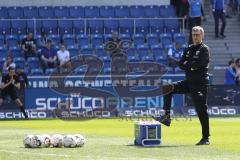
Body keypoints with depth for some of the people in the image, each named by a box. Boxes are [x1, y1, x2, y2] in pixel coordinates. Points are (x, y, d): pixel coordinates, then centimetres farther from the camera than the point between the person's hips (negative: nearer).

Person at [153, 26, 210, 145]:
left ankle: (206, 138, -2)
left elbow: (198, 63, -20)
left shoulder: (204, 49, -5)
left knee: (201, 110, -6)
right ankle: (166, 116, -1)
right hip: (189, 82, 7)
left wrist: (186, 64, -4)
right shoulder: (189, 49, 16)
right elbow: (180, 64, 8)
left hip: (200, 83, -7)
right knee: (168, 88, -1)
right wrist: (191, 66, -9)